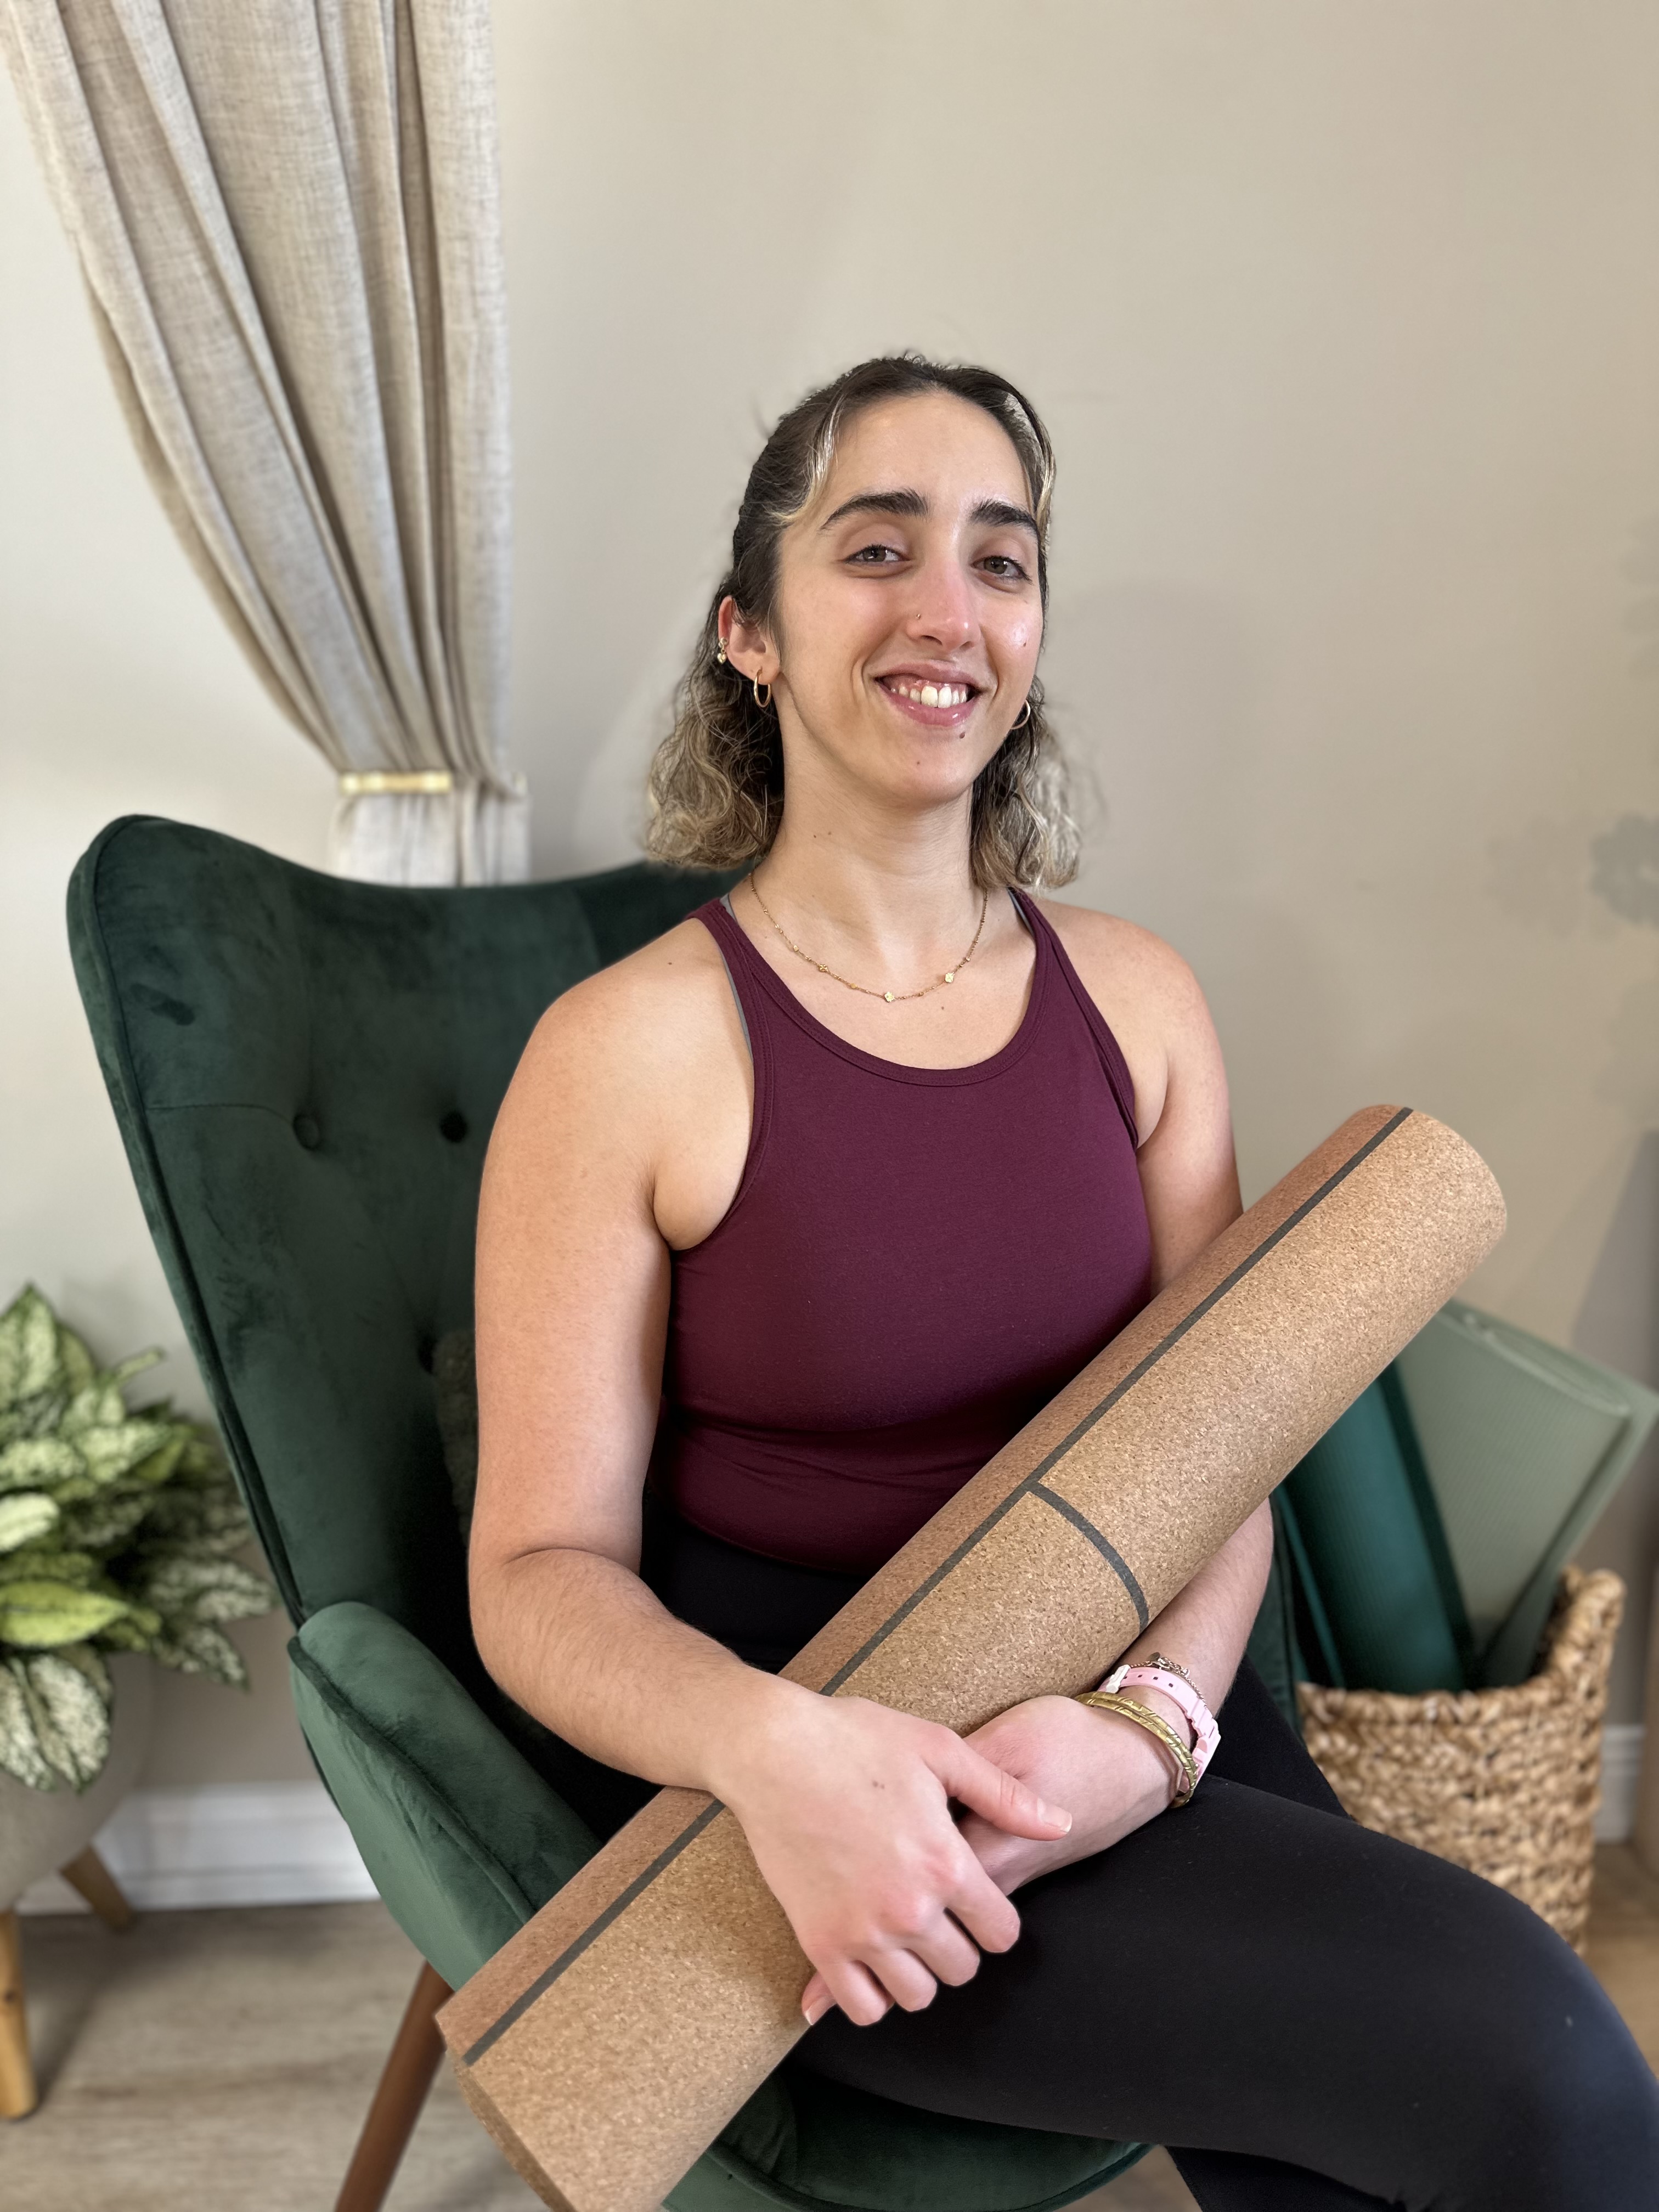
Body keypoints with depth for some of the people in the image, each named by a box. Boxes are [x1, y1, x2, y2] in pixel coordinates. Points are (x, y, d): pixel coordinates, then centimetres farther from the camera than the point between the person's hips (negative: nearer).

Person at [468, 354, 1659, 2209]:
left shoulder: (1136, 996, 2)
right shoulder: (630, 1049, -13)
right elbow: (542, 1567, -11)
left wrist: (1155, 1724, -16)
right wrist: (779, 1748, -30)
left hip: (1108, 1712, 5)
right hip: (769, 1793, -4)